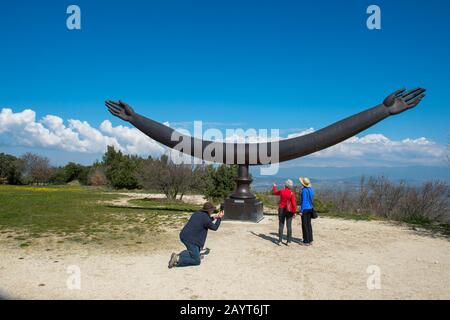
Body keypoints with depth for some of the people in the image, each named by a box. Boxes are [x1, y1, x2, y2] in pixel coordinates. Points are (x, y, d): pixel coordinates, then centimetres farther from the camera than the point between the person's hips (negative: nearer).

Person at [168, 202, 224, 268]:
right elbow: (214, 227, 4)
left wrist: (213, 217, 34)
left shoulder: (196, 213, 13)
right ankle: (178, 259, -15)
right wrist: (219, 218, 16)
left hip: (183, 236, 9)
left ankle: (177, 256, 11)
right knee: (196, 261, 2)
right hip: (190, 240, -9)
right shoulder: (205, 217, -11)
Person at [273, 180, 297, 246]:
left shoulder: (281, 191, -5)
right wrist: (294, 212, -6)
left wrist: (274, 186, 35)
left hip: (281, 210, 1)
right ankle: (288, 241, 7)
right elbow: (293, 203, -15)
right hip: (289, 211, -1)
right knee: (289, 226, 5)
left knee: (281, 225, 5)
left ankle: (279, 241, 6)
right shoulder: (292, 193, -13)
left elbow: (275, 193, 17)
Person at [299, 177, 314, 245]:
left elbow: (304, 201, -19)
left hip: (305, 209, -8)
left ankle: (306, 241, 3)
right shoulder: (311, 189, 7)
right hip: (310, 208, 8)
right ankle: (310, 240, 18)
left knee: (305, 225, -1)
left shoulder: (304, 190, -17)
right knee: (309, 224, 13)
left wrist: (301, 211, -16)